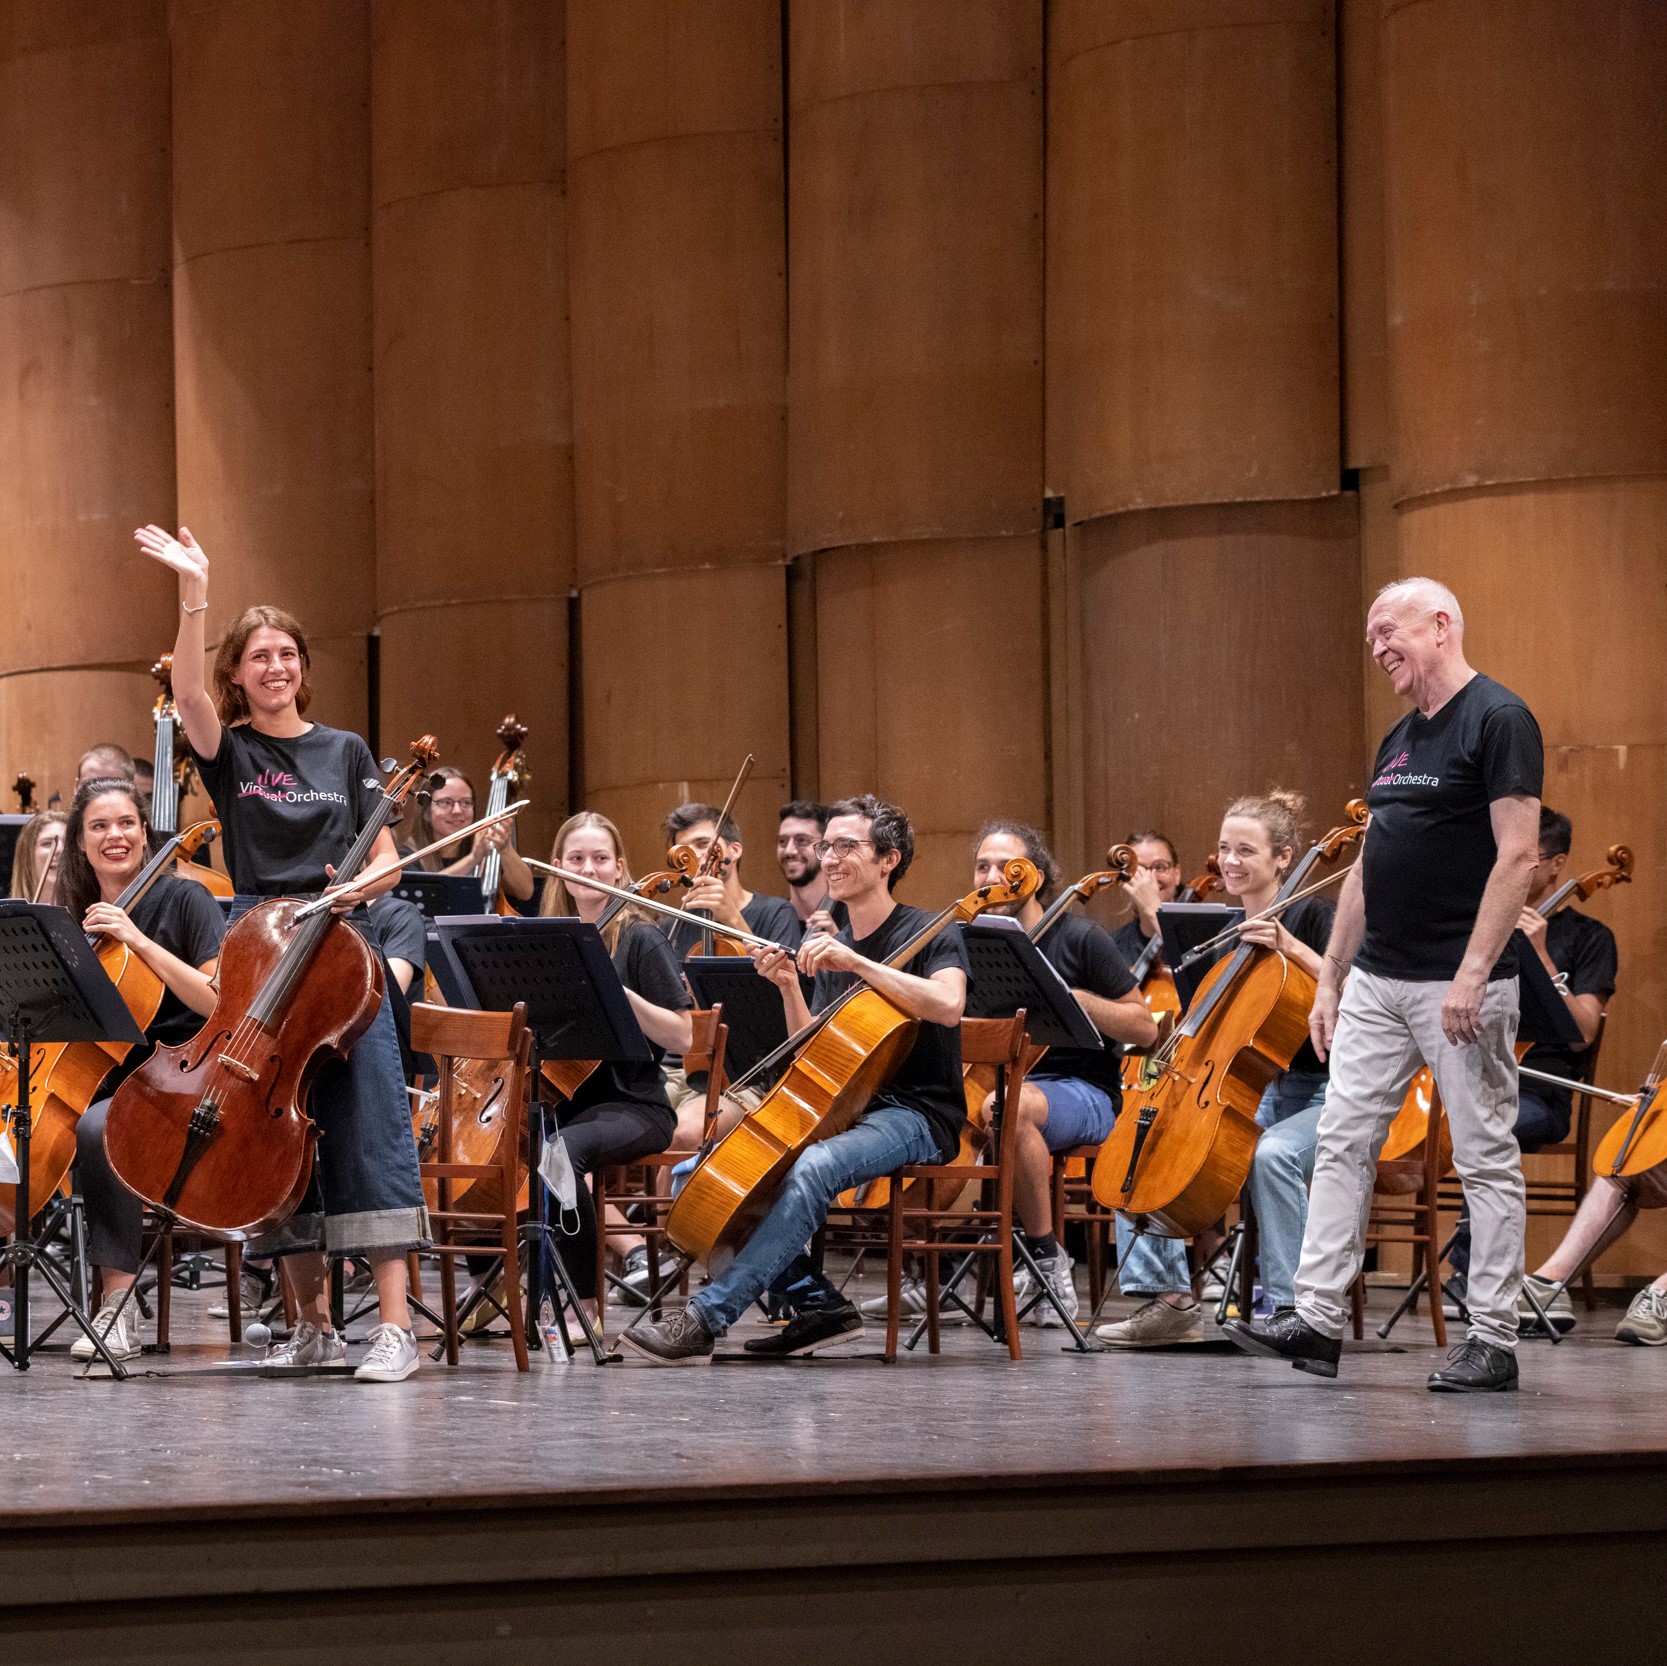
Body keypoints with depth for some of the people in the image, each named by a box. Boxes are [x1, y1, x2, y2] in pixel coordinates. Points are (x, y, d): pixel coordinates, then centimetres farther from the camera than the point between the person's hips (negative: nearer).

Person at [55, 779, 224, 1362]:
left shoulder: (184, 899, -3)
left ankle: (118, 1310, -32)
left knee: (97, 1127, -35)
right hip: (102, 1080, 6)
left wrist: (140, 941, -19)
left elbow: (220, 1002, -14)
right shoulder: (78, 916, 14)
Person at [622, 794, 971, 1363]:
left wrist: (856, 963, -27)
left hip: (915, 1115, -8)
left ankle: (705, 1318, -41)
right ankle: (816, 1305, -11)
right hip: (846, 1111, 8)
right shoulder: (831, 949, 16)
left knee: (812, 1166, -37)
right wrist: (789, 987, -1)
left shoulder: (929, 935, -4)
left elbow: (948, 1003, -27)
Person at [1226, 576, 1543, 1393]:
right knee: (1342, 1145, 5)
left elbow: (1517, 855, -17)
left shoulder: (1498, 720, -11)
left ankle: (1493, 1341, 4)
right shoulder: (1398, 741, 16)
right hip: (1376, 981, 9)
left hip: (1457, 986, -9)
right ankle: (1317, 1319, 8)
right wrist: (1331, 978, 17)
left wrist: (1472, 974, -23)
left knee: (1486, 1158, -1)